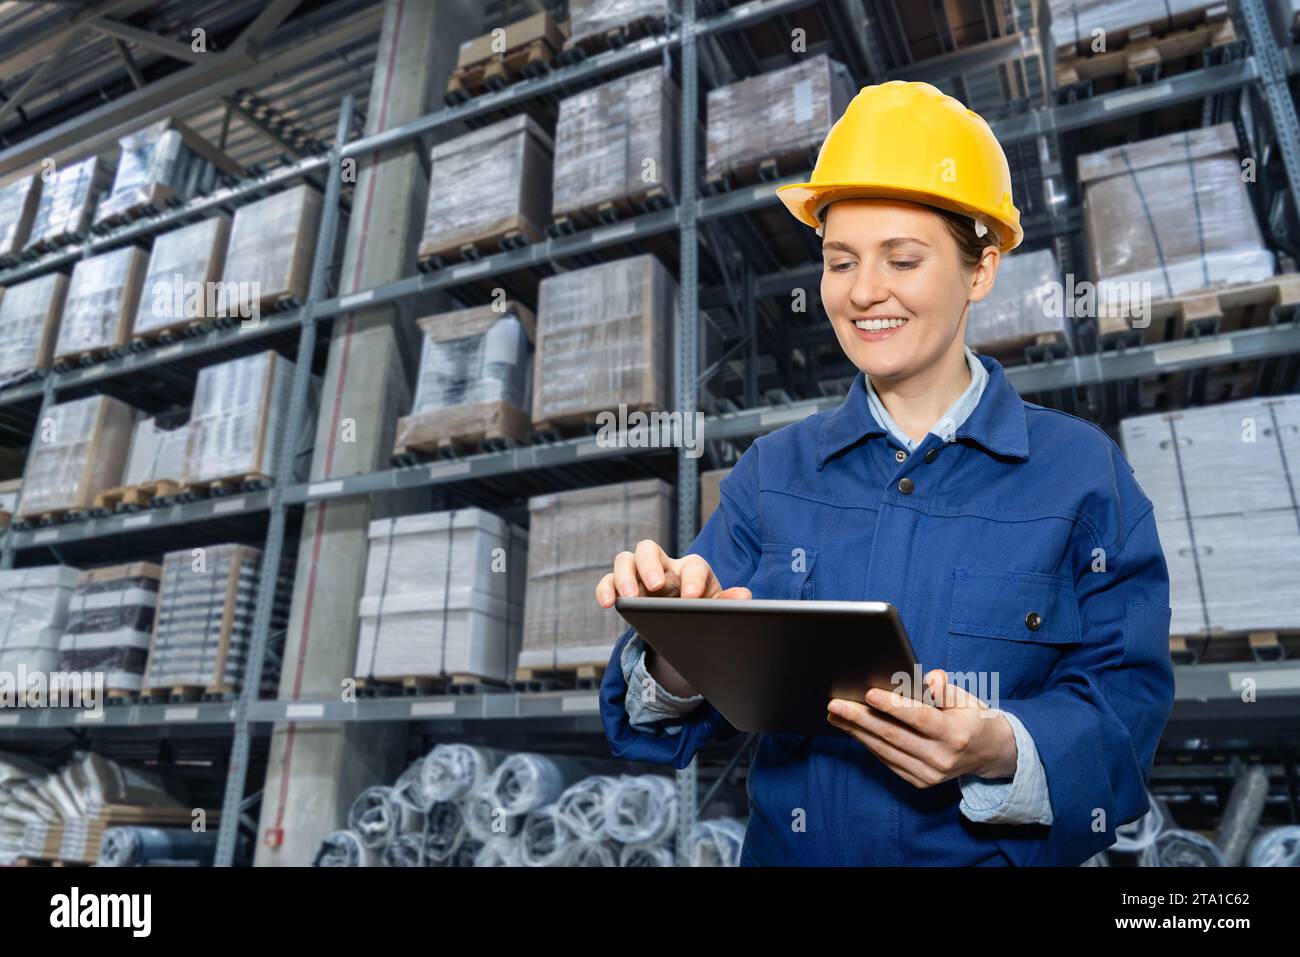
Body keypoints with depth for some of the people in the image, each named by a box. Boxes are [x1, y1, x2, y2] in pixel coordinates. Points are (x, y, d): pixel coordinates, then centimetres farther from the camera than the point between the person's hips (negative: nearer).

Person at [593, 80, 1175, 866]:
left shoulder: (1081, 471, -2)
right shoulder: (771, 472, 1)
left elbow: (1127, 699, -3)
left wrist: (1000, 751, -20)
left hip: (994, 853, -2)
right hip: (787, 847, 3)